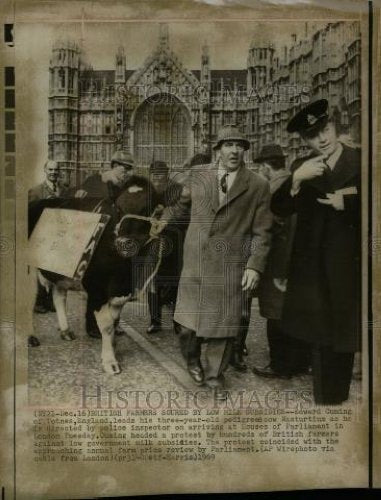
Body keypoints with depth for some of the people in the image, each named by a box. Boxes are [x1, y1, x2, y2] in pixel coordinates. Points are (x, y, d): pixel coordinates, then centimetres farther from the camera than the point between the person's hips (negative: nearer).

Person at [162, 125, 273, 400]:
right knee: (187, 321, 7)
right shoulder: (198, 175, 5)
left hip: (231, 267, -1)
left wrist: (255, 266, -8)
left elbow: (261, 232, 0)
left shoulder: (258, 186, -1)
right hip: (195, 261, 2)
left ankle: (215, 376, 29)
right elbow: (181, 204, 22)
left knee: (223, 325, 7)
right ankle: (193, 359, 39)